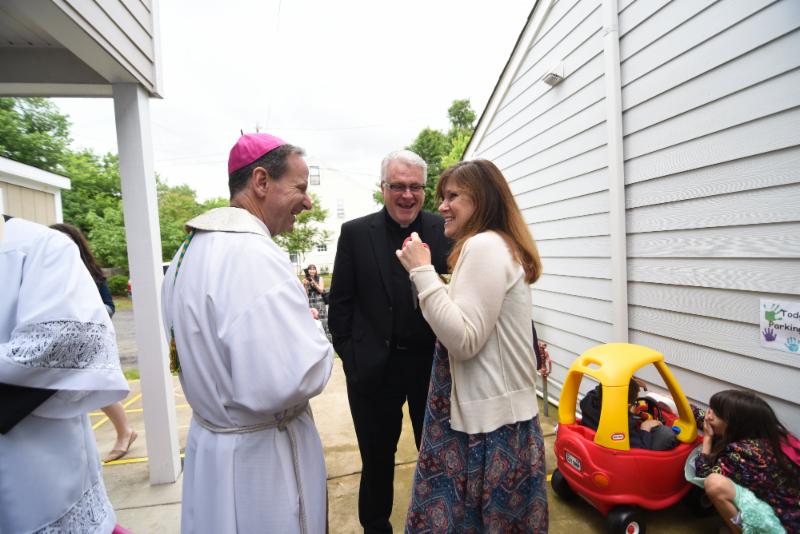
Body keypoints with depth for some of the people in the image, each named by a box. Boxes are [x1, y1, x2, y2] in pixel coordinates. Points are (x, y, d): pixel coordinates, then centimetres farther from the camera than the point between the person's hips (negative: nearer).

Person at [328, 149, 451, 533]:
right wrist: (348, 353, -3)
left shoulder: (444, 231, -2)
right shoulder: (355, 233, -3)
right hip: (374, 366, 0)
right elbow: (341, 301, -1)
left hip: (433, 362, 1)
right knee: (377, 457, 20)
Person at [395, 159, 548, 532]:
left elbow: (463, 339, -23)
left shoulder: (484, 245, -17)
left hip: (487, 420, -10)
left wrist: (422, 270, -20)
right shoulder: (501, 245, 14)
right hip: (496, 411, 10)